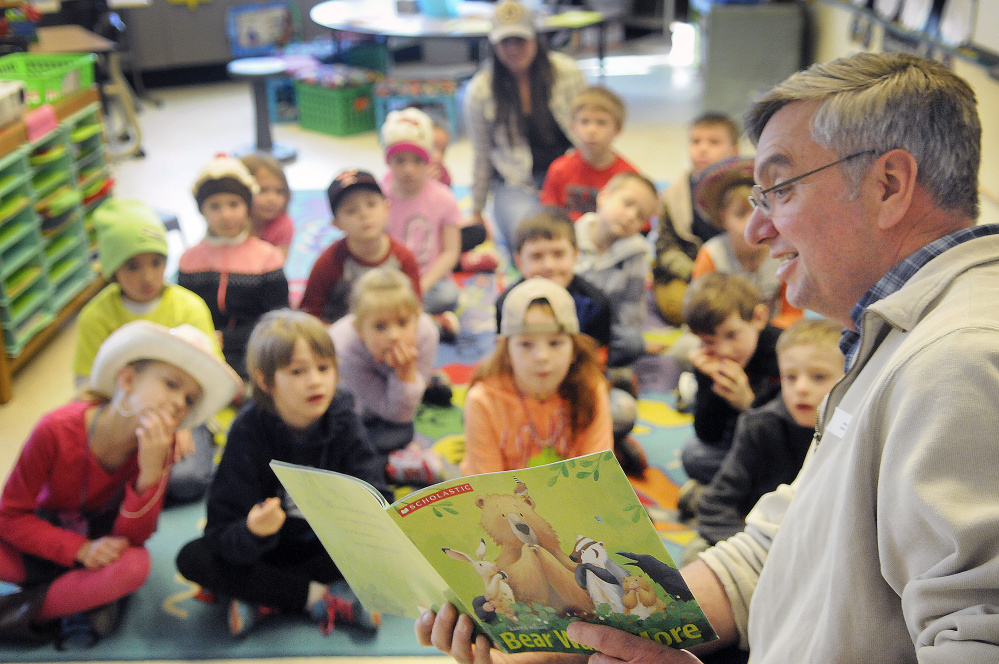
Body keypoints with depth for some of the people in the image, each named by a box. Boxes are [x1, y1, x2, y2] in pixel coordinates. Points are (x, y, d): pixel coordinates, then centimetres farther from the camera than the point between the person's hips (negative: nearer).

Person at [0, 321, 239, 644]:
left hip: (103, 535, 1)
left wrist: (151, 470, -38)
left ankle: (34, 609, -13)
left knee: (135, 566, -34)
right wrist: (80, 550, -32)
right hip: (48, 531, 0)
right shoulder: (57, 430, -28)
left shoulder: (160, 448, -20)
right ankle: (91, 596, -11)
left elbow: (130, 538, -22)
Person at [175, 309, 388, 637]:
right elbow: (222, 535, -22)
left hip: (326, 547, 2)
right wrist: (253, 532, -46)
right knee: (192, 558, -26)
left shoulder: (342, 419, -12)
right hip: (266, 552, -1)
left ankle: (265, 600, -21)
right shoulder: (249, 430, -18)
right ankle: (319, 598, -23)